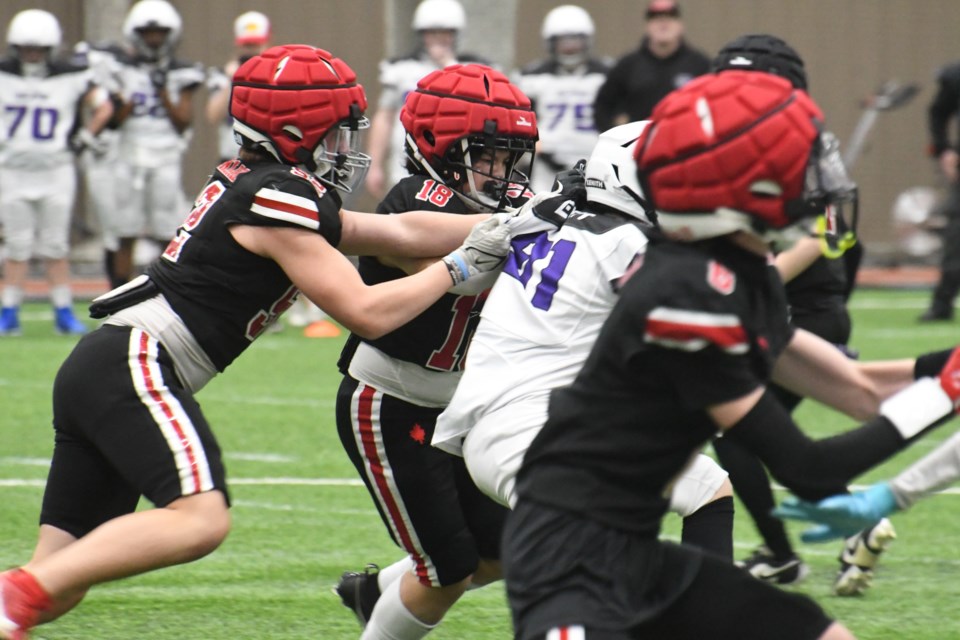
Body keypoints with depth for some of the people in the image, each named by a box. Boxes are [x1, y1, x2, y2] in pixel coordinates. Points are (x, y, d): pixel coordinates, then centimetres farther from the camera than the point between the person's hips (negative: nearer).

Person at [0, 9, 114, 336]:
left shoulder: (70, 78, -5)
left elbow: (103, 107, 7)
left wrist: (84, 138, 3)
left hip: (56, 173, -1)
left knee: (55, 246, 3)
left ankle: (64, 313, 8)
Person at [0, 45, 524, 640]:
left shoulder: (251, 187, 20)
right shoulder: (278, 198, -9)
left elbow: (400, 232, 22)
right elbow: (366, 312, -10)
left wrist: (499, 228, 19)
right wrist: (458, 268, 1)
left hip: (94, 367, 10)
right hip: (132, 366, -10)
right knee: (201, 518, -24)